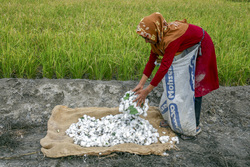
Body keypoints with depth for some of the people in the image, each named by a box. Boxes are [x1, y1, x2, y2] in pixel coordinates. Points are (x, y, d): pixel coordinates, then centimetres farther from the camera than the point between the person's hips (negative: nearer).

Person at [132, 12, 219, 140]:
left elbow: (164, 67, -41)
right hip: (186, 49, 8)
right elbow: (152, 60, -12)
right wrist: (141, 84, -17)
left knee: (194, 86, -4)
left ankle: (195, 126, 10)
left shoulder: (171, 38, -41)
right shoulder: (159, 36, -15)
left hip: (201, 47, -8)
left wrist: (147, 90, -37)